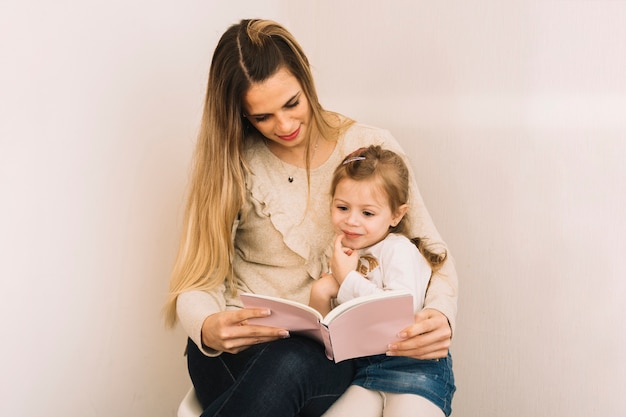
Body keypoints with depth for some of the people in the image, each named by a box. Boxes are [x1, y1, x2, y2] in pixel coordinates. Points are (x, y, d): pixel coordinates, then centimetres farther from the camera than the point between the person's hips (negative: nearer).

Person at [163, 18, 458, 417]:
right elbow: (197, 283, -4)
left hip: (329, 353, 0)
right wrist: (209, 328, -28)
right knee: (282, 363, -36)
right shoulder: (233, 162, 0)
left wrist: (439, 316, -21)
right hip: (243, 345, 1)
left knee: (291, 367, -37)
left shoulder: (371, 147, 0)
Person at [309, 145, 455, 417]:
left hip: (413, 366, -5)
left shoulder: (398, 250, -6)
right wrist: (320, 295, -7)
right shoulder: (341, 254, 15)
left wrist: (348, 280, -15)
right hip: (365, 369, 5)